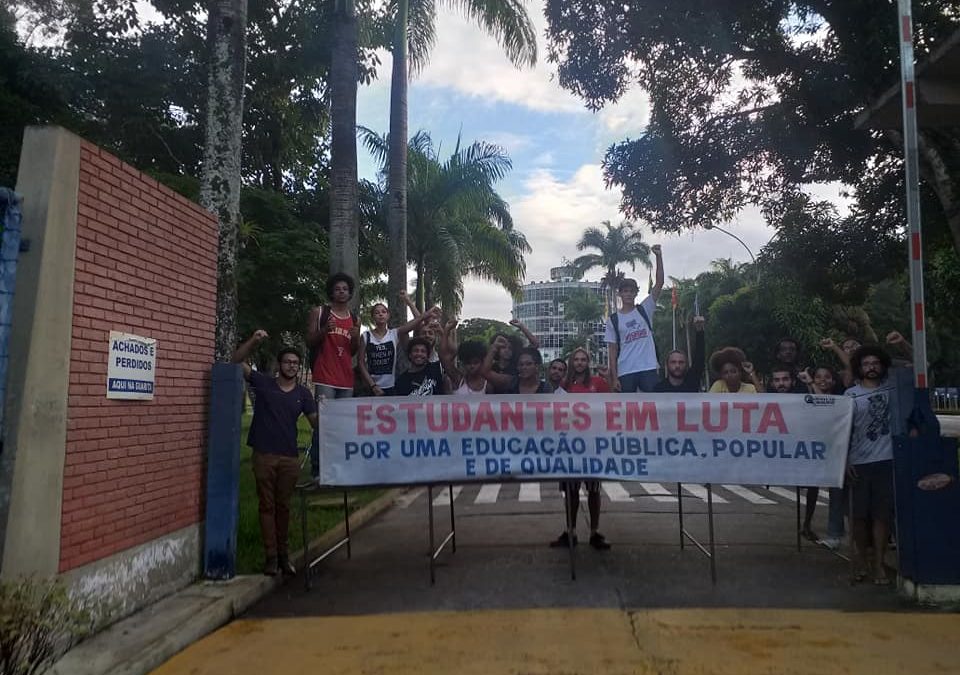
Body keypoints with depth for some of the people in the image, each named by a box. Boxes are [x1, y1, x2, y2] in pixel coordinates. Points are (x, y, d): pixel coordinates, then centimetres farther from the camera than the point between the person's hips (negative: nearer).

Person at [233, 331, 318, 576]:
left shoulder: (303, 393, 7)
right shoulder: (263, 383, 2)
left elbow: (316, 422, 3)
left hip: (289, 457, 2)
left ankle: (283, 555, 21)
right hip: (264, 455, -1)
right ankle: (271, 556, 9)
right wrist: (254, 340, -17)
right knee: (267, 505, 3)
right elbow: (237, 361, -3)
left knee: (283, 506, 10)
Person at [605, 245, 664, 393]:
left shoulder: (644, 310, 8)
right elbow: (612, 349, 5)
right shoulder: (613, 320, 6)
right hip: (625, 372, 0)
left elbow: (659, 283, 0)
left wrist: (659, 256, -8)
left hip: (648, 369, 0)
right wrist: (614, 377, -2)